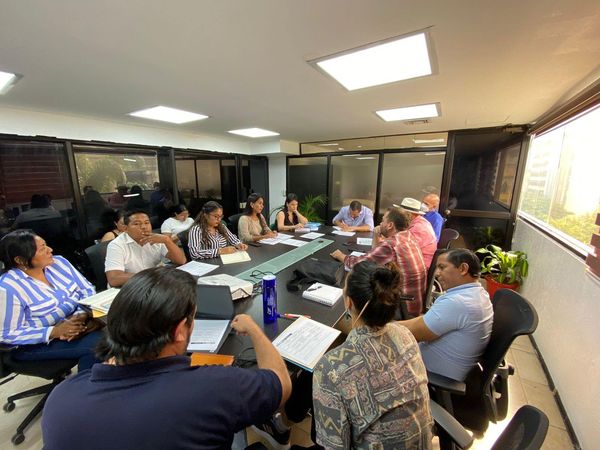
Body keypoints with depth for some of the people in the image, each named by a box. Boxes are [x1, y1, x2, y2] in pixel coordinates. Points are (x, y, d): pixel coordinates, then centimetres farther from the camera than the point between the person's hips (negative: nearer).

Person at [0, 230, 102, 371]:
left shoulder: (58, 262, -1)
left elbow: (87, 290, 1)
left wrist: (83, 315, -17)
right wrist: (54, 332, -24)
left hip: (77, 324, 5)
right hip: (37, 343, -4)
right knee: (96, 346, -28)